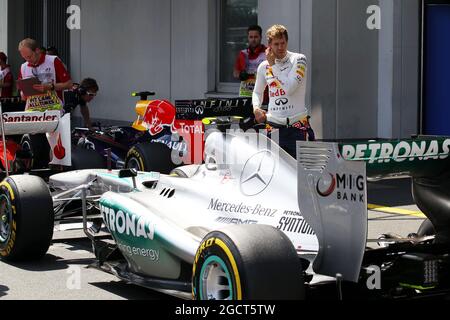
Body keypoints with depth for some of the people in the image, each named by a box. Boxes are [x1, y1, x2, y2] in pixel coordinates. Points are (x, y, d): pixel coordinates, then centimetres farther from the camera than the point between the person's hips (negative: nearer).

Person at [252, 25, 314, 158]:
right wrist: (256, 108, 4)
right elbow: (257, 92, 25)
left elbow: (290, 88, -18)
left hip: (297, 126, -3)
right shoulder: (264, 66, 9)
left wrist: (273, 64, -9)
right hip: (273, 126, 3)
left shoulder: (298, 59, -3)